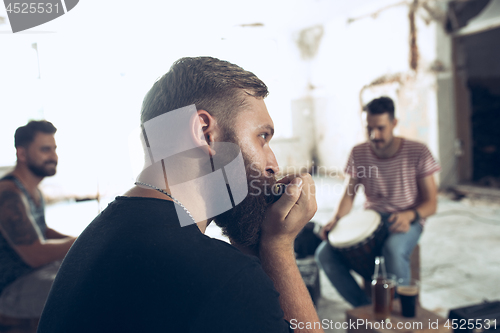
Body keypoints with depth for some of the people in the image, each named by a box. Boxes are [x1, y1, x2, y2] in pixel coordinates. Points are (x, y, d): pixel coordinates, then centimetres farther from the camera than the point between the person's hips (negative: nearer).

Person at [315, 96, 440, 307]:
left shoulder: (417, 152, -10)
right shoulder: (358, 153, -1)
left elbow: (431, 203, -7)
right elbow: (349, 194, 5)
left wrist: (410, 215, -28)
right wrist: (337, 219, -15)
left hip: (407, 221, -3)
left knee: (393, 250, -40)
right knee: (324, 254, -21)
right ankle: (365, 308, -5)